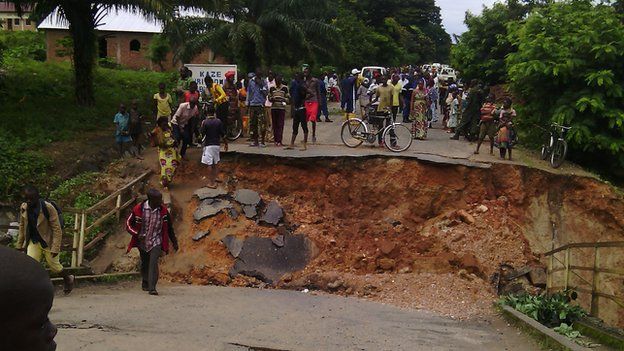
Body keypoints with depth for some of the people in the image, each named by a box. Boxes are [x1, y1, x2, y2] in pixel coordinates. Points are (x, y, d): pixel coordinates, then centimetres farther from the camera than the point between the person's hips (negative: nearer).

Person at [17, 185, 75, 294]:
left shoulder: (48, 208, -22)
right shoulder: (23, 208, -6)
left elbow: (57, 229, -18)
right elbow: (22, 227, 9)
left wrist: (55, 248, -20)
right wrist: (20, 244, 11)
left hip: (48, 242, -4)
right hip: (33, 242, 4)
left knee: (54, 266, 9)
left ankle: (68, 279, 38)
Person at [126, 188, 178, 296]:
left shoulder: (163, 210, -8)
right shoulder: (139, 209, -14)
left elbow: (169, 227, 6)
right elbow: (128, 224, -4)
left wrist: (174, 242, 11)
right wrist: (137, 234, -21)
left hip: (156, 242, -1)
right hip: (142, 242, 1)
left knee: (153, 263, -17)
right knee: (145, 264, 16)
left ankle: (152, 288, -19)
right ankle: (145, 284, 38)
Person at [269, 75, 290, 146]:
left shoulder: (285, 88, 4)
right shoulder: (272, 88, 12)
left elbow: (288, 98, 5)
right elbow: (269, 97, 17)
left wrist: (283, 99, -15)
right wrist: (271, 99, -5)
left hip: (282, 108, -3)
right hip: (273, 108, 3)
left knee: (280, 125, -7)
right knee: (275, 125, 2)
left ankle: (279, 141, -8)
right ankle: (276, 140, 8)